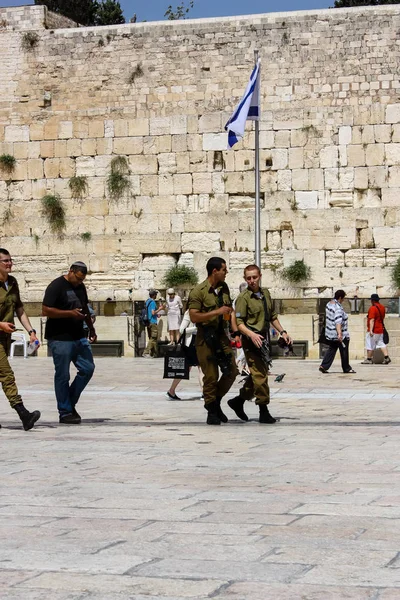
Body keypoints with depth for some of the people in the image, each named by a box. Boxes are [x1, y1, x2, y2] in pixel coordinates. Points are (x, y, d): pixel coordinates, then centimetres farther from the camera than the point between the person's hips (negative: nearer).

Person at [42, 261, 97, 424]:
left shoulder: (80, 287, 13)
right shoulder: (56, 286, -11)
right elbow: (46, 311, -18)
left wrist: (91, 328, 22)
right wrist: (70, 313, -23)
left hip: (79, 337, 8)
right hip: (60, 339, -8)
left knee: (88, 368, 6)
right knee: (63, 376, -2)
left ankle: (70, 403, 20)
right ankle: (65, 413, 6)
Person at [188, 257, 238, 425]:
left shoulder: (224, 288, 11)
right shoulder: (198, 291, -11)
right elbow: (194, 317, -18)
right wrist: (217, 312, -21)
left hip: (221, 335, 7)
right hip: (206, 337, -7)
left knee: (232, 371, 3)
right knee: (211, 376, -4)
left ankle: (215, 401, 22)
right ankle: (212, 412, 9)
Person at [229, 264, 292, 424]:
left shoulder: (265, 293, 12)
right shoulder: (243, 297, -10)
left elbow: (272, 316, 23)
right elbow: (238, 322, -15)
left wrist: (282, 331, 16)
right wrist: (252, 334, -28)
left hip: (264, 339, 8)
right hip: (252, 341, -8)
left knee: (258, 374, 14)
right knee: (260, 375, -9)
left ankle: (239, 401, 29)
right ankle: (263, 412, -4)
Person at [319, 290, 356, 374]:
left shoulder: (329, 304, 5)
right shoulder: (338, 308, -23)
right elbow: (338, 322, -34)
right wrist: (339, 333, -42)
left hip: (330, 334, 8)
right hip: (342, 335, -8)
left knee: (331, 350, 13)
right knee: (344, 351, 7)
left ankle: (324, 366, 2)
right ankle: (346, 368, 19)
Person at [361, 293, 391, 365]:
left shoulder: (372, 308, -19)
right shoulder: (382, 307, 9)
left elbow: (372, 320, -24)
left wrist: (371, 330, -27)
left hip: (373, 330, -8)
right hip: (380, 329, 8)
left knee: (370, 345, 2)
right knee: (381, 343, 14)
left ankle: (369, 359, 8)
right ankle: (386, 357, 4)